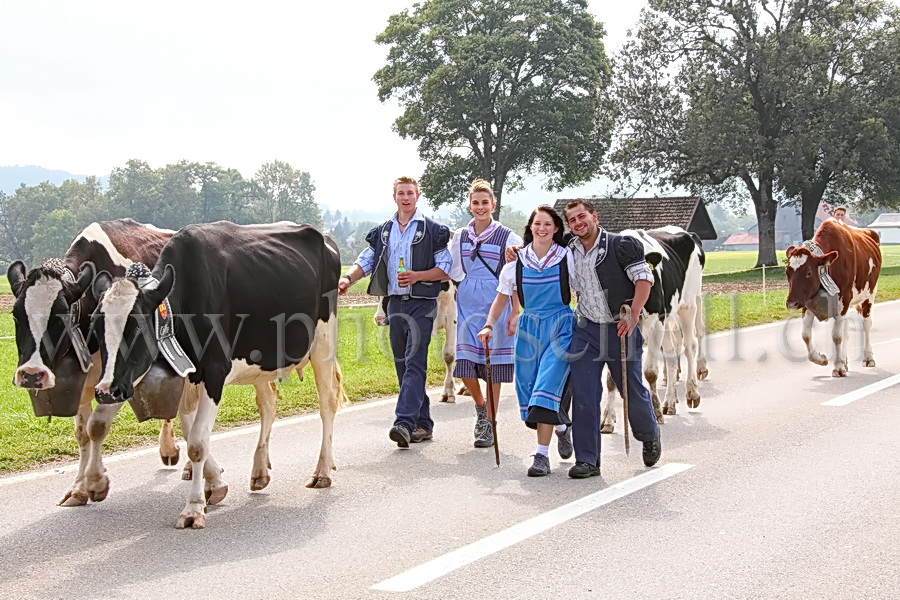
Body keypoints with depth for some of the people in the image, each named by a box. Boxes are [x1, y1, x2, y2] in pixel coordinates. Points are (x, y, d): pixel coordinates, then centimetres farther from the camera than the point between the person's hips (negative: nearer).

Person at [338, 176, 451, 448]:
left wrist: (417, 276, -17)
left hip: (422, 304, -6)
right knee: (403, 365, 8)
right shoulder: (382, 232, 14)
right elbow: (366, 261, 11)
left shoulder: (432, 230, 0)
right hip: (394, 302, 6)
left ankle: (404, 423, -24)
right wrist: (348, 277, -9)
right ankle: (423, 424, 16)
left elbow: (445, 269, -1)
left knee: (414, 364, -15)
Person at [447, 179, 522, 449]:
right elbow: (452, 273, 17)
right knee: (465, 364, -4)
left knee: (492, 366, -1)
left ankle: (489, 424, 10)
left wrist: (515, 313, -7)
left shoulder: (507, 237, -2)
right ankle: (480, 405, 25)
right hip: (467, 304, 3)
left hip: (495, 305, -3)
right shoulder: (460, 237, 10)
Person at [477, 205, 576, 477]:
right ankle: (561, 425, 34)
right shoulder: (517, 260, 4)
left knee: (547, 387, -15)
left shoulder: (567, 257, -2)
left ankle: (542, 455, -12)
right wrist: (489, 325, -1)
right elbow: (502, 297, 11)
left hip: (561, 327, -3)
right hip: (529, 327, 4)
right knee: (527, 388, 4)